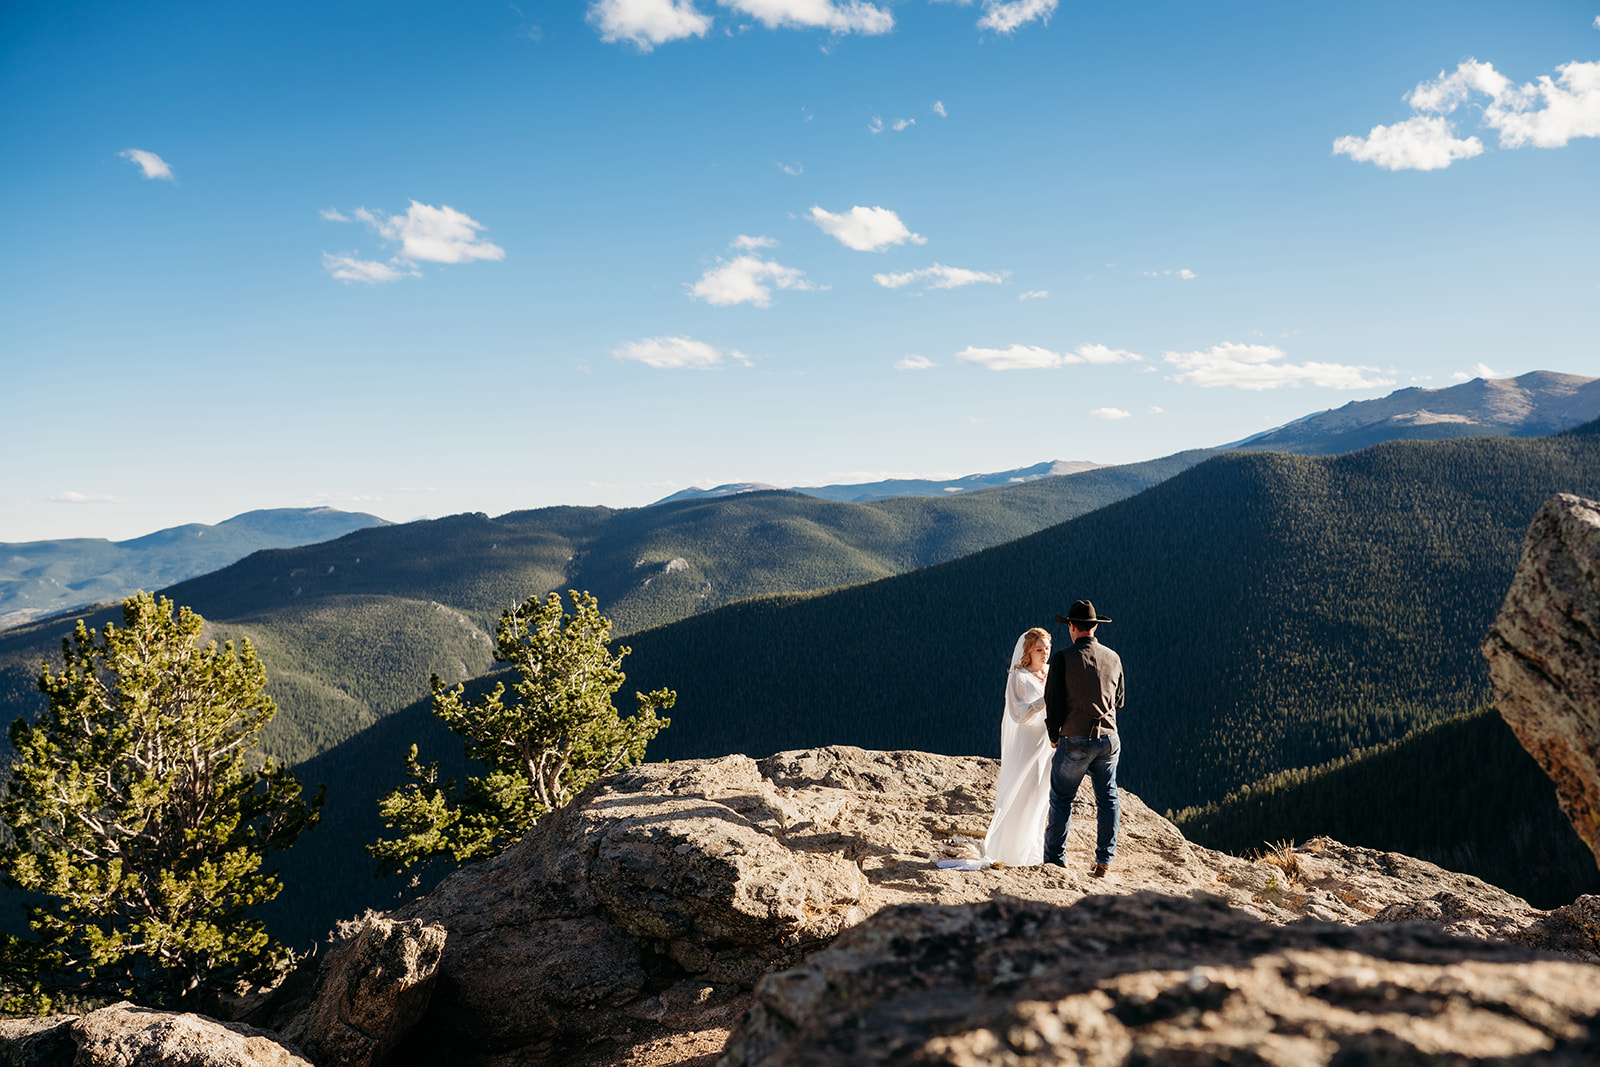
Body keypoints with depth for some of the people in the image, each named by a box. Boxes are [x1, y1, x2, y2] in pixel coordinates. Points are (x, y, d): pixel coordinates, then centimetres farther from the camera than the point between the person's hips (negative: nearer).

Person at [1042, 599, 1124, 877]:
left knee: (1061, 799, 6)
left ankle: (1055, 859, 10)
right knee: (1107, 798, 11)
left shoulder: (1063, 658, -9)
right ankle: (1104, 861, 11)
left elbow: (1053, 701, -8)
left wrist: (1054, 736, 6)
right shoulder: (1113, 658, 6)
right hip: (1109, 739, 4)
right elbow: (1118, 702, 16)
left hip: (1075, 740, -4)